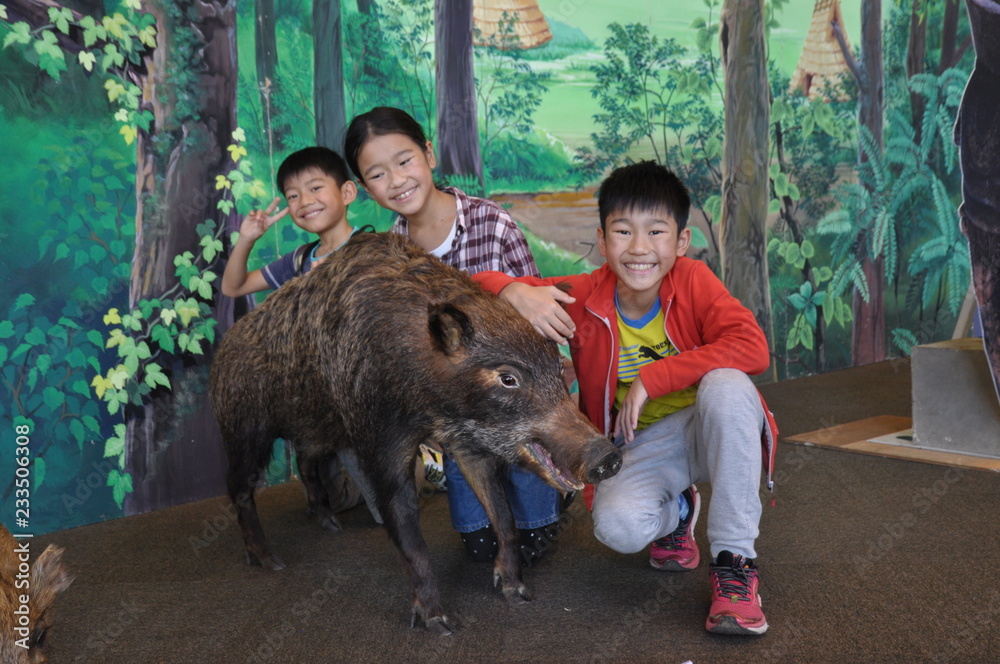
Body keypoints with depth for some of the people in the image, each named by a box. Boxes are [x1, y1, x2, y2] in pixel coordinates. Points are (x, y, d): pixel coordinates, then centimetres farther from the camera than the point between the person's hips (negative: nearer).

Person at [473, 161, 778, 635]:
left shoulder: (692, 281, -15)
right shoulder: (582, 298, -13)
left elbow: (752, 347, -30)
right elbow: (481, 283, -11)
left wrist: (652, 378, -34)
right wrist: (518, 294, -36)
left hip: (706, 433, 0)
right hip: (635, 447, 1)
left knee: (727, 384, -34)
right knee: (618, 526, -31)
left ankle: (735, 561, -22)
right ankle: (677, 513, 11)